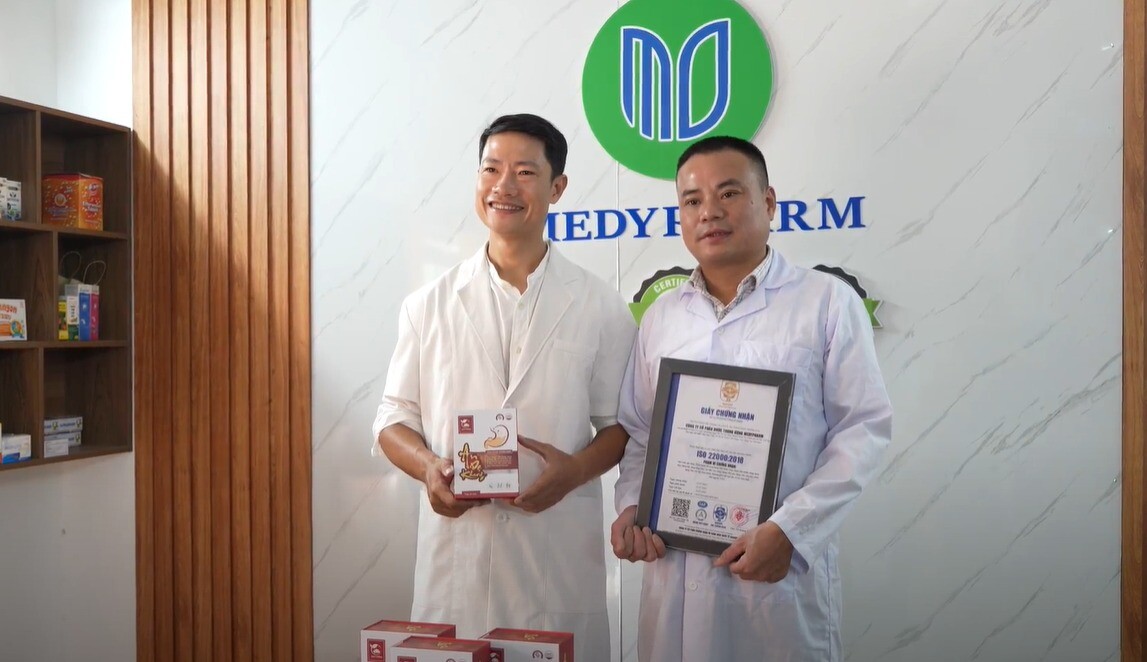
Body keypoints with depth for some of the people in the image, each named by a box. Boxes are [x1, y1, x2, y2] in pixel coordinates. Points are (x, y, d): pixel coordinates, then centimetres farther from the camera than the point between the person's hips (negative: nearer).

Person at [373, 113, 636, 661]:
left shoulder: (600, 307, 3)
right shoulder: (428, 305, 6)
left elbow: (620, 424, 6)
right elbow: (394, 418, 9)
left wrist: (575, 470, -13)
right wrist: (429, 467, -11)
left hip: (562, 548, 0)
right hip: (455, 543, 1)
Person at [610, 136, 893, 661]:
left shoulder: (828, 301, -3)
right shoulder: (660, 317, 9)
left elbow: (865, 427, -6)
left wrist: (789, 529, -14)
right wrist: (631, 505, -3)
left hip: (785, 564, -3)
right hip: (674, 565, 4)